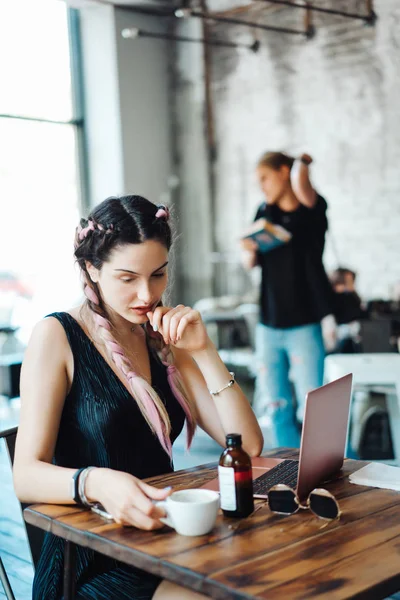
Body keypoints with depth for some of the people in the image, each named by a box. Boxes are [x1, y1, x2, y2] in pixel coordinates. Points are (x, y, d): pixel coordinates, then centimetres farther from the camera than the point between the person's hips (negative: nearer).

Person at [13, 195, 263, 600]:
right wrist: (96, 483, -38)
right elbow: (26, 476, -17)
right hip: (92, 565, -5)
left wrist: (203, 351, -9)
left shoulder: (165, 339, 8)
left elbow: (248, 445, 2)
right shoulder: (57, 336, -7)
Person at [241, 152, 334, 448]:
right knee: (277, 411, 7)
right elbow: (250, 263, 11)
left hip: (304, 324, -5)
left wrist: (302, 163, -6)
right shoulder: (265, 213, 10)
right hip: (269, 325, 5)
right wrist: (249, 249, -11)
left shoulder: (311, 209, -5)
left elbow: (300, 185, -27)